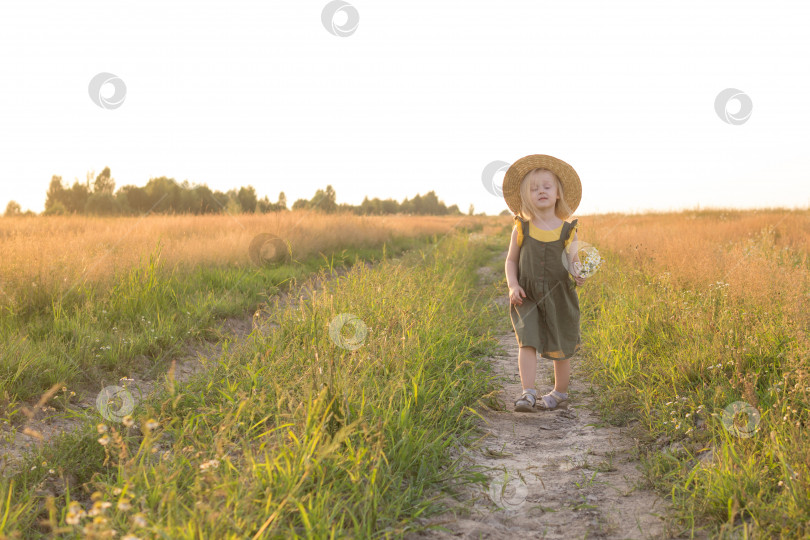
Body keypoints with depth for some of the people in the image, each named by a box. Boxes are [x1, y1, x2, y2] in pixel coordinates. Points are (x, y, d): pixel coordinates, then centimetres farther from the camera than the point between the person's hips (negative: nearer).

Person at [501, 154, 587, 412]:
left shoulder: (567, 230, -1)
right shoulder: (521, 228, 1)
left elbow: (573, 261, 3)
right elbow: (511, 260, 8)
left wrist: (577, 274, -20)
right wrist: (513, 285, -7)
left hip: (558, 296, 0)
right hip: (527, 297, 0)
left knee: (559, 347, 10)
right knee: (527, 342, -14)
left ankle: (560, 392, 28)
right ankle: (528, 394, -14)